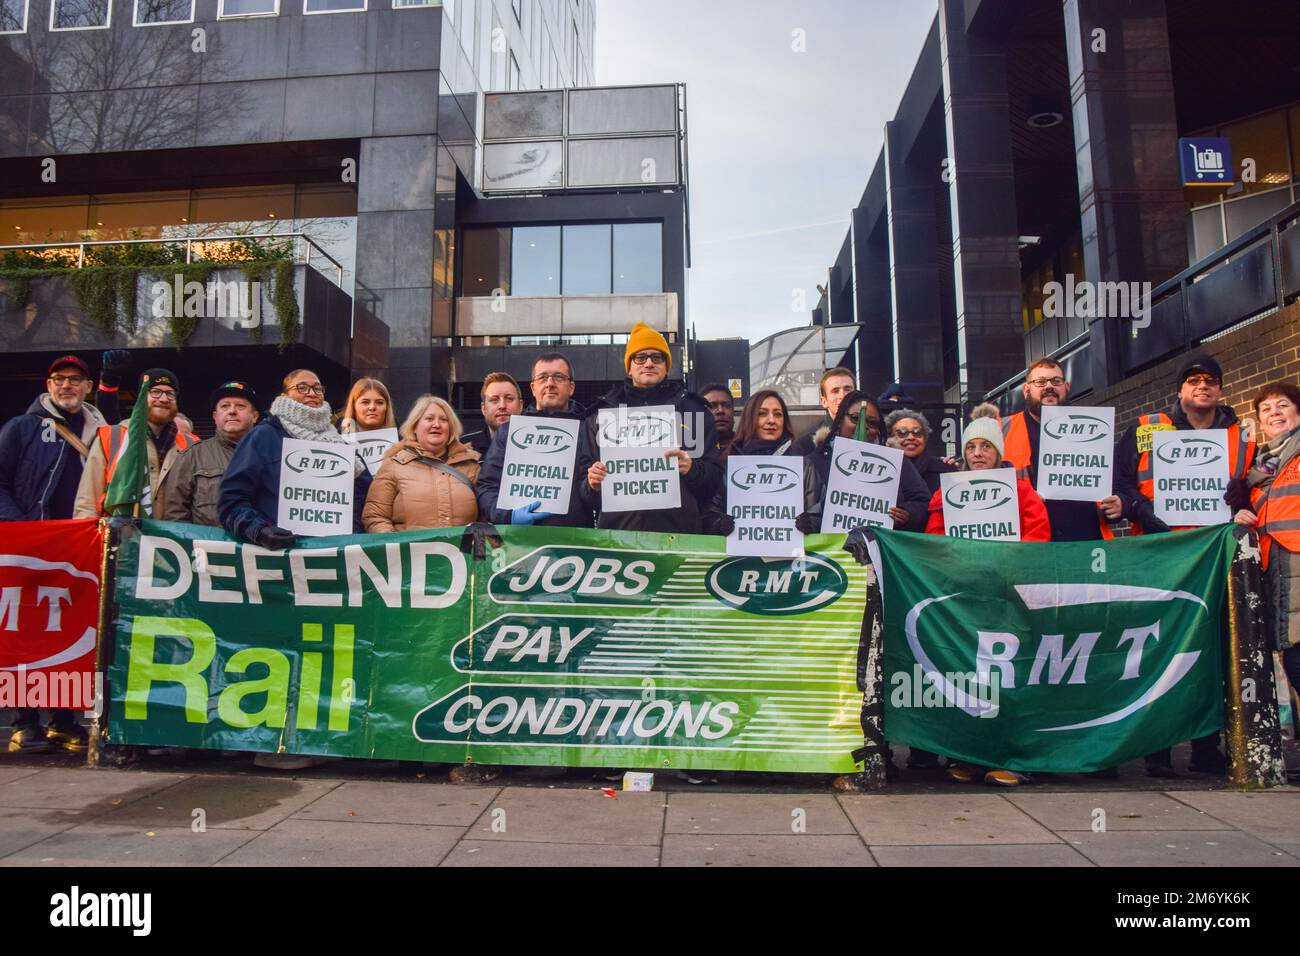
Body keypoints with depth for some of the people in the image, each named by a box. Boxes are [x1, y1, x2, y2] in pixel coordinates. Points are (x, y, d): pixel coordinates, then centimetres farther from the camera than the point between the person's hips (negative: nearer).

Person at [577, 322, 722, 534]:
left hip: (678, 531, -1)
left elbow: (714, 475, 7)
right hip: (616, 528, 1)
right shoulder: (601, 413, 14)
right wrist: (592, 484, -7)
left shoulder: (694, 410, 13)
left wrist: (692, 468, -13)